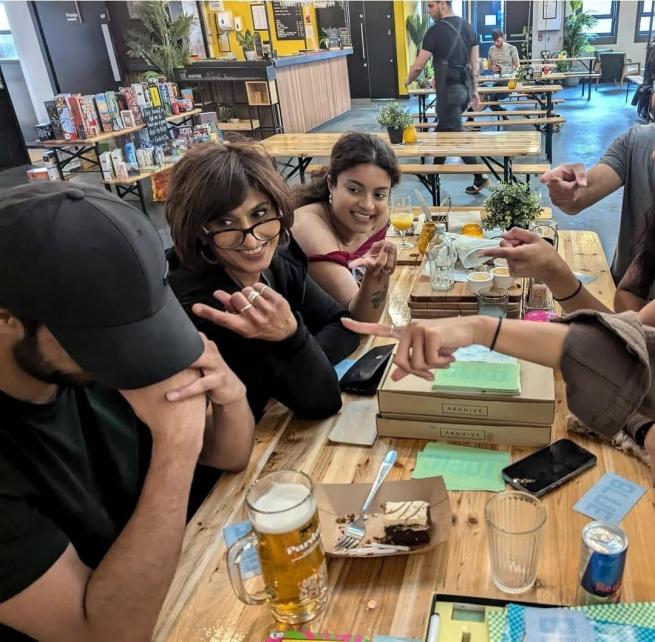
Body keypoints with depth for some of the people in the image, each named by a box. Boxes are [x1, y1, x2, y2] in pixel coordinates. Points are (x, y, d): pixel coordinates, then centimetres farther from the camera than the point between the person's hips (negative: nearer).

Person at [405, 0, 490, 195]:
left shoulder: (436, 30, -12)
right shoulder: (468, 27, 9)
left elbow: (419, 65, -8)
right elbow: (475, 62, 10)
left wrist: (408, 81, 11)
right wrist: (474, 90, 17)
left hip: (449, 89, -8)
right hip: (464, 88, 8)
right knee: (443, 129, 20)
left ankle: (479, 177, -4)